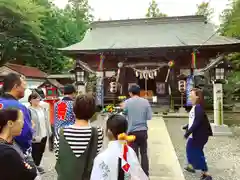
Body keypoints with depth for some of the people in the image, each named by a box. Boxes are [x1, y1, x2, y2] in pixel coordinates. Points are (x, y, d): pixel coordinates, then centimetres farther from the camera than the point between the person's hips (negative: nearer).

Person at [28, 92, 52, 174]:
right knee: (35, 152, 5)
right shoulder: (29, 110, -15)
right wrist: (33, 136, -24)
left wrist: (49, 131, 12)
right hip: (36, 136, -7)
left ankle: (37, 165, 36)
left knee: (41, 151, 18)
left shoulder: (43, 109, 10)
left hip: (44, 135, 7)